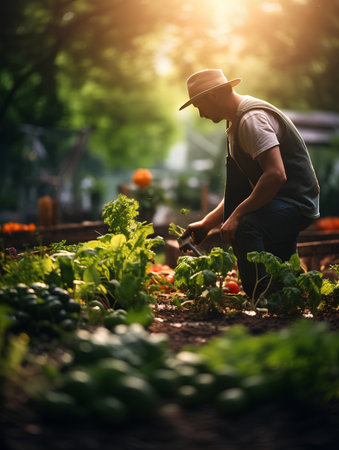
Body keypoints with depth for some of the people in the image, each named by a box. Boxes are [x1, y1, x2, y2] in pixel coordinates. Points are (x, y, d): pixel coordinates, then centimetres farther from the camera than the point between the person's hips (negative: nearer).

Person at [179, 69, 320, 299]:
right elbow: (239, 192, 22)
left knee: (246, 227, -35)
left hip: (296, 200, -11)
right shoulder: (236, 122, 17)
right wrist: (207, 224, 18)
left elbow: (276, 175, -30)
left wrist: (237, 215, -26)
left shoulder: (252, 118, -16)